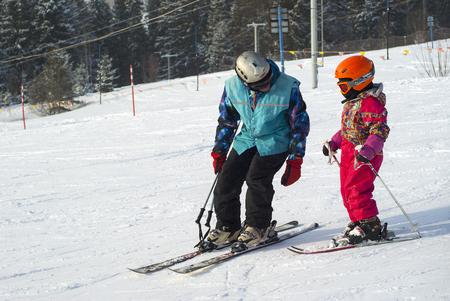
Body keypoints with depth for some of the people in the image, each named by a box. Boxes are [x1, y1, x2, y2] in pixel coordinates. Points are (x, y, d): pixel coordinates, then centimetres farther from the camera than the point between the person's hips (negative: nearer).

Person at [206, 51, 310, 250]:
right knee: (227, 177, -7)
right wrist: (219, 151, 7)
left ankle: (258, 226, -1)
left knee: (257, 177, -21)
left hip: (275, 140, -4)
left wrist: (295, 160, -10)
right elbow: (226, 121, 5)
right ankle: (227, 227, 9)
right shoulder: (233, 88, -12)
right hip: (246, 139, 4)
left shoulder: (288, 88, -20)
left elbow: (300, 123, -9)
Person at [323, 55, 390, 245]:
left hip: (365, 157, -10)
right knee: (347, 191, 13)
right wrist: (334, 143, 22)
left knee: (356, 190, -15)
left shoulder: (371, 103, -17)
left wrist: (368, 149, -36)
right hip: (349, 154, 10)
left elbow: (380, 129, -24)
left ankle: (370, 226, -8)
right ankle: (357, 223, 23)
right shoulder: (352, 102, 16)